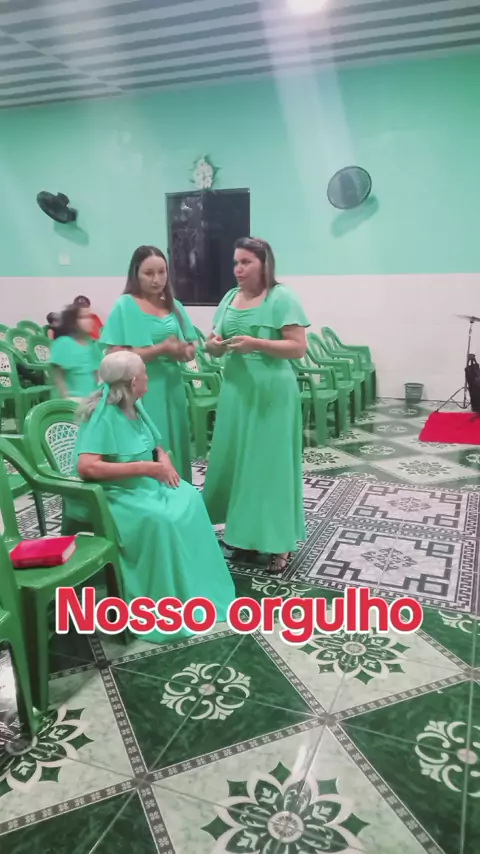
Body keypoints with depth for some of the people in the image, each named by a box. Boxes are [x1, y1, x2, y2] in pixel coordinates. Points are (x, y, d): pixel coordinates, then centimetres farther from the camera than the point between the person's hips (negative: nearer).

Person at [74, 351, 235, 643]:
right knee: (159, 519, -31)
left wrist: (164, 461, -7)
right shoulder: (103, 414, -21)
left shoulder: (134, 406, 5)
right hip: (111, 494, -9)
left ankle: (196, 586, 2)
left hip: (143, 484, 9)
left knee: (191, 498, -10)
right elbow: (87, 467, -33)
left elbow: (155, 446, 17)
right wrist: (144, 468, -30)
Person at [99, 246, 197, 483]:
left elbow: (190, 350, 12)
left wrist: (181, 351, -12)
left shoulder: (174, 306, 10)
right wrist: (161, 349, -18)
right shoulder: (125, 306, -6)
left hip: (172, 390, 5)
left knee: (174, 451, 10)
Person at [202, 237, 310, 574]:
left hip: (271, 393, -6)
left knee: (270, 462, -1)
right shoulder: (230, 298, 12)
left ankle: (279, 541, 10)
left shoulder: (282, 298, -7)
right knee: (235, 461, 10)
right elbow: (217, 342, 17)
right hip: (236, 391, 6)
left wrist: (256, 344, -24)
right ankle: (244, 531, 25)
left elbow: (299, 347, -12)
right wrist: (215, 345, -7)